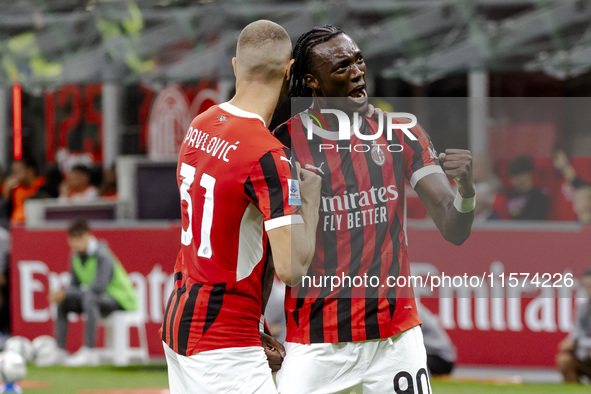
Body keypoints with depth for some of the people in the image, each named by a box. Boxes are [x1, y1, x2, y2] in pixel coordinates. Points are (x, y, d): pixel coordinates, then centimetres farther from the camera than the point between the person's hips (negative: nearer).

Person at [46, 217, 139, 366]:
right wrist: (62, 294, -15)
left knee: (89, 298, -37)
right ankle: (61, 352, -2)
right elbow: (75, 285, 9)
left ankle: (89, 352, -40)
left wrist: (66, 293, -31)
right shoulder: (76, 255, 2)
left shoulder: (102, 255, -22)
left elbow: (98, 287, -31)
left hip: (121, 300, -9)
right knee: (63, 302, -3)